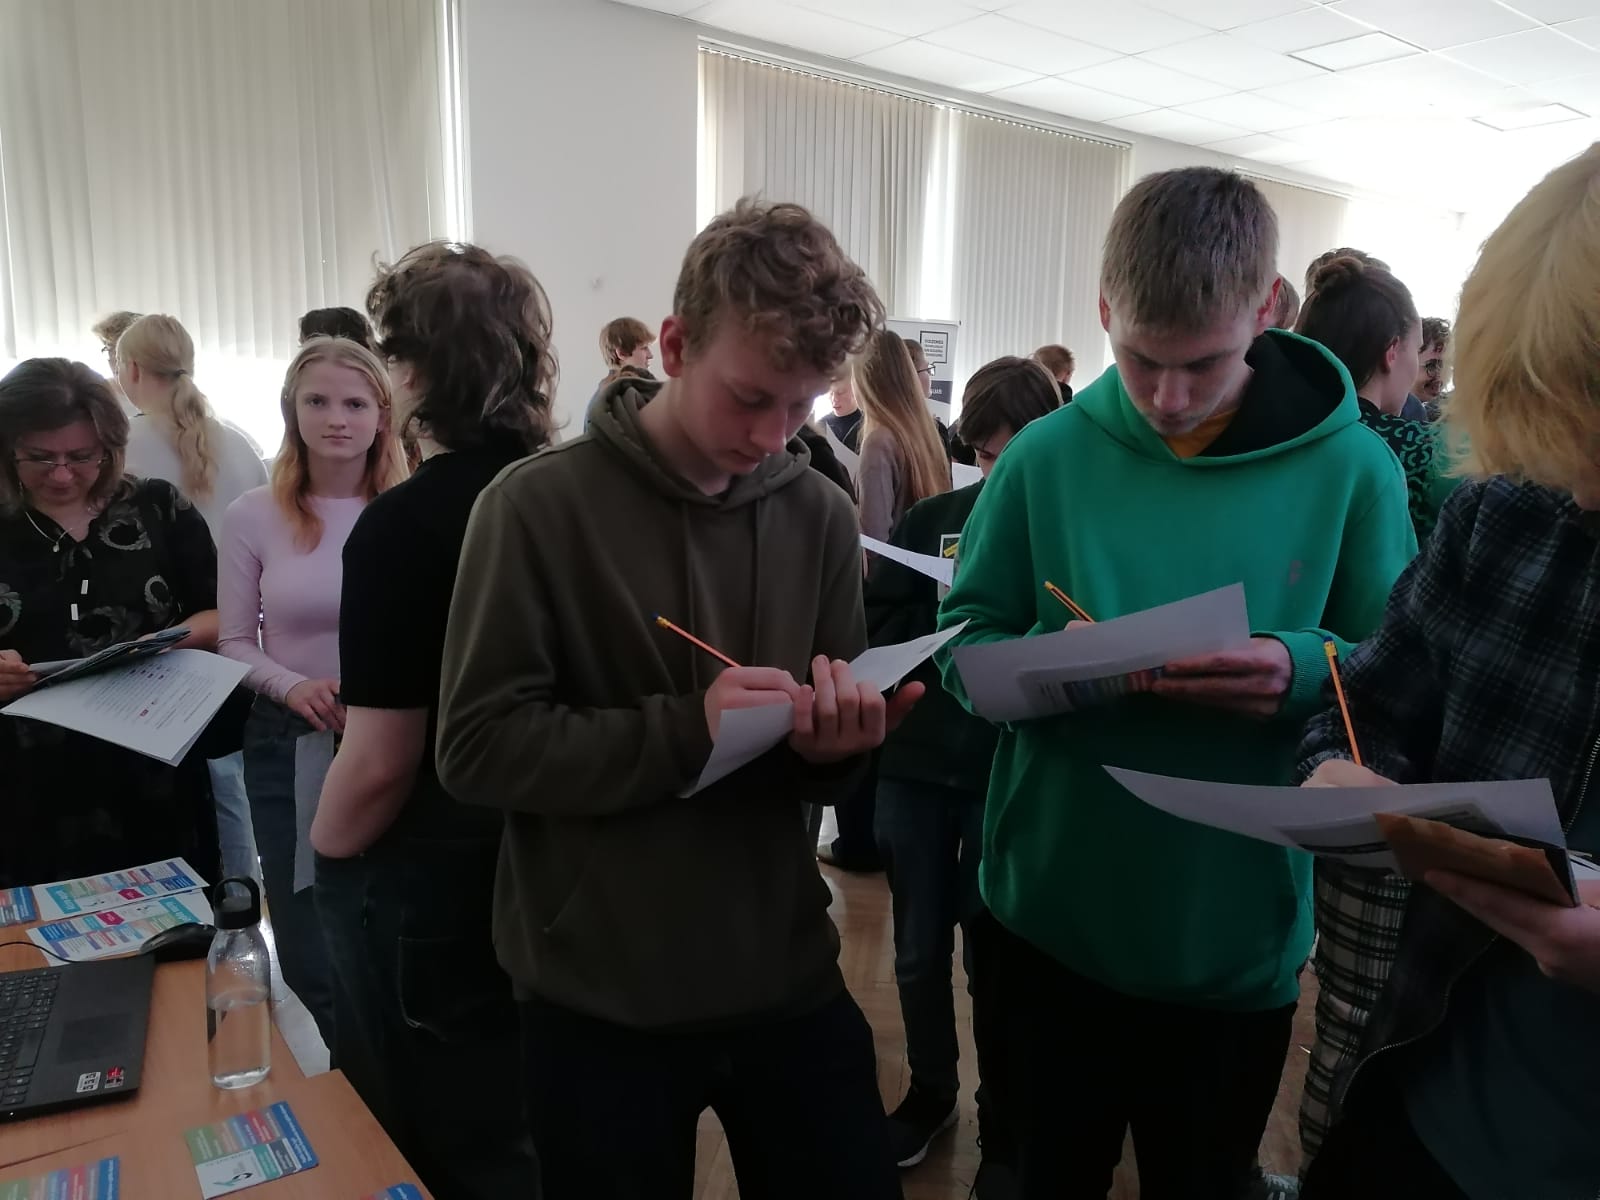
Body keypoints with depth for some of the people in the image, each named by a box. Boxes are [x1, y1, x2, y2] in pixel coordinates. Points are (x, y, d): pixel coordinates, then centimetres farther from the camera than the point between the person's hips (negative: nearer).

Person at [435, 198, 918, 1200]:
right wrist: (687, 732, -24)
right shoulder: (541, 505, -11)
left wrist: (831, 748, -17)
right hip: (599, 1001, -2)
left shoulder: (822, 517, 0)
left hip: (789, 979, 3)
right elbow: (476, 747, -13)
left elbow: (821, 763, 6)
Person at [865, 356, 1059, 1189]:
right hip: (915, 764, 3)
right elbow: (871, 629, -1)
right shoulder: (929, 520, 2)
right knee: (918, 950, 16)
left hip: (1010, 775, -3)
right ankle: (929, 1091, 40)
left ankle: (1004, 1119, 35)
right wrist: (952, 630, -18)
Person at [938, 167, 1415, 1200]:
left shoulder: (1350, 469, -7)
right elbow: (965, 642, -2)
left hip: (1239, 941, 0)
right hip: (1050, 921, 1)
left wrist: (1311, 672, -24)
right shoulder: (1047, 456, -6)